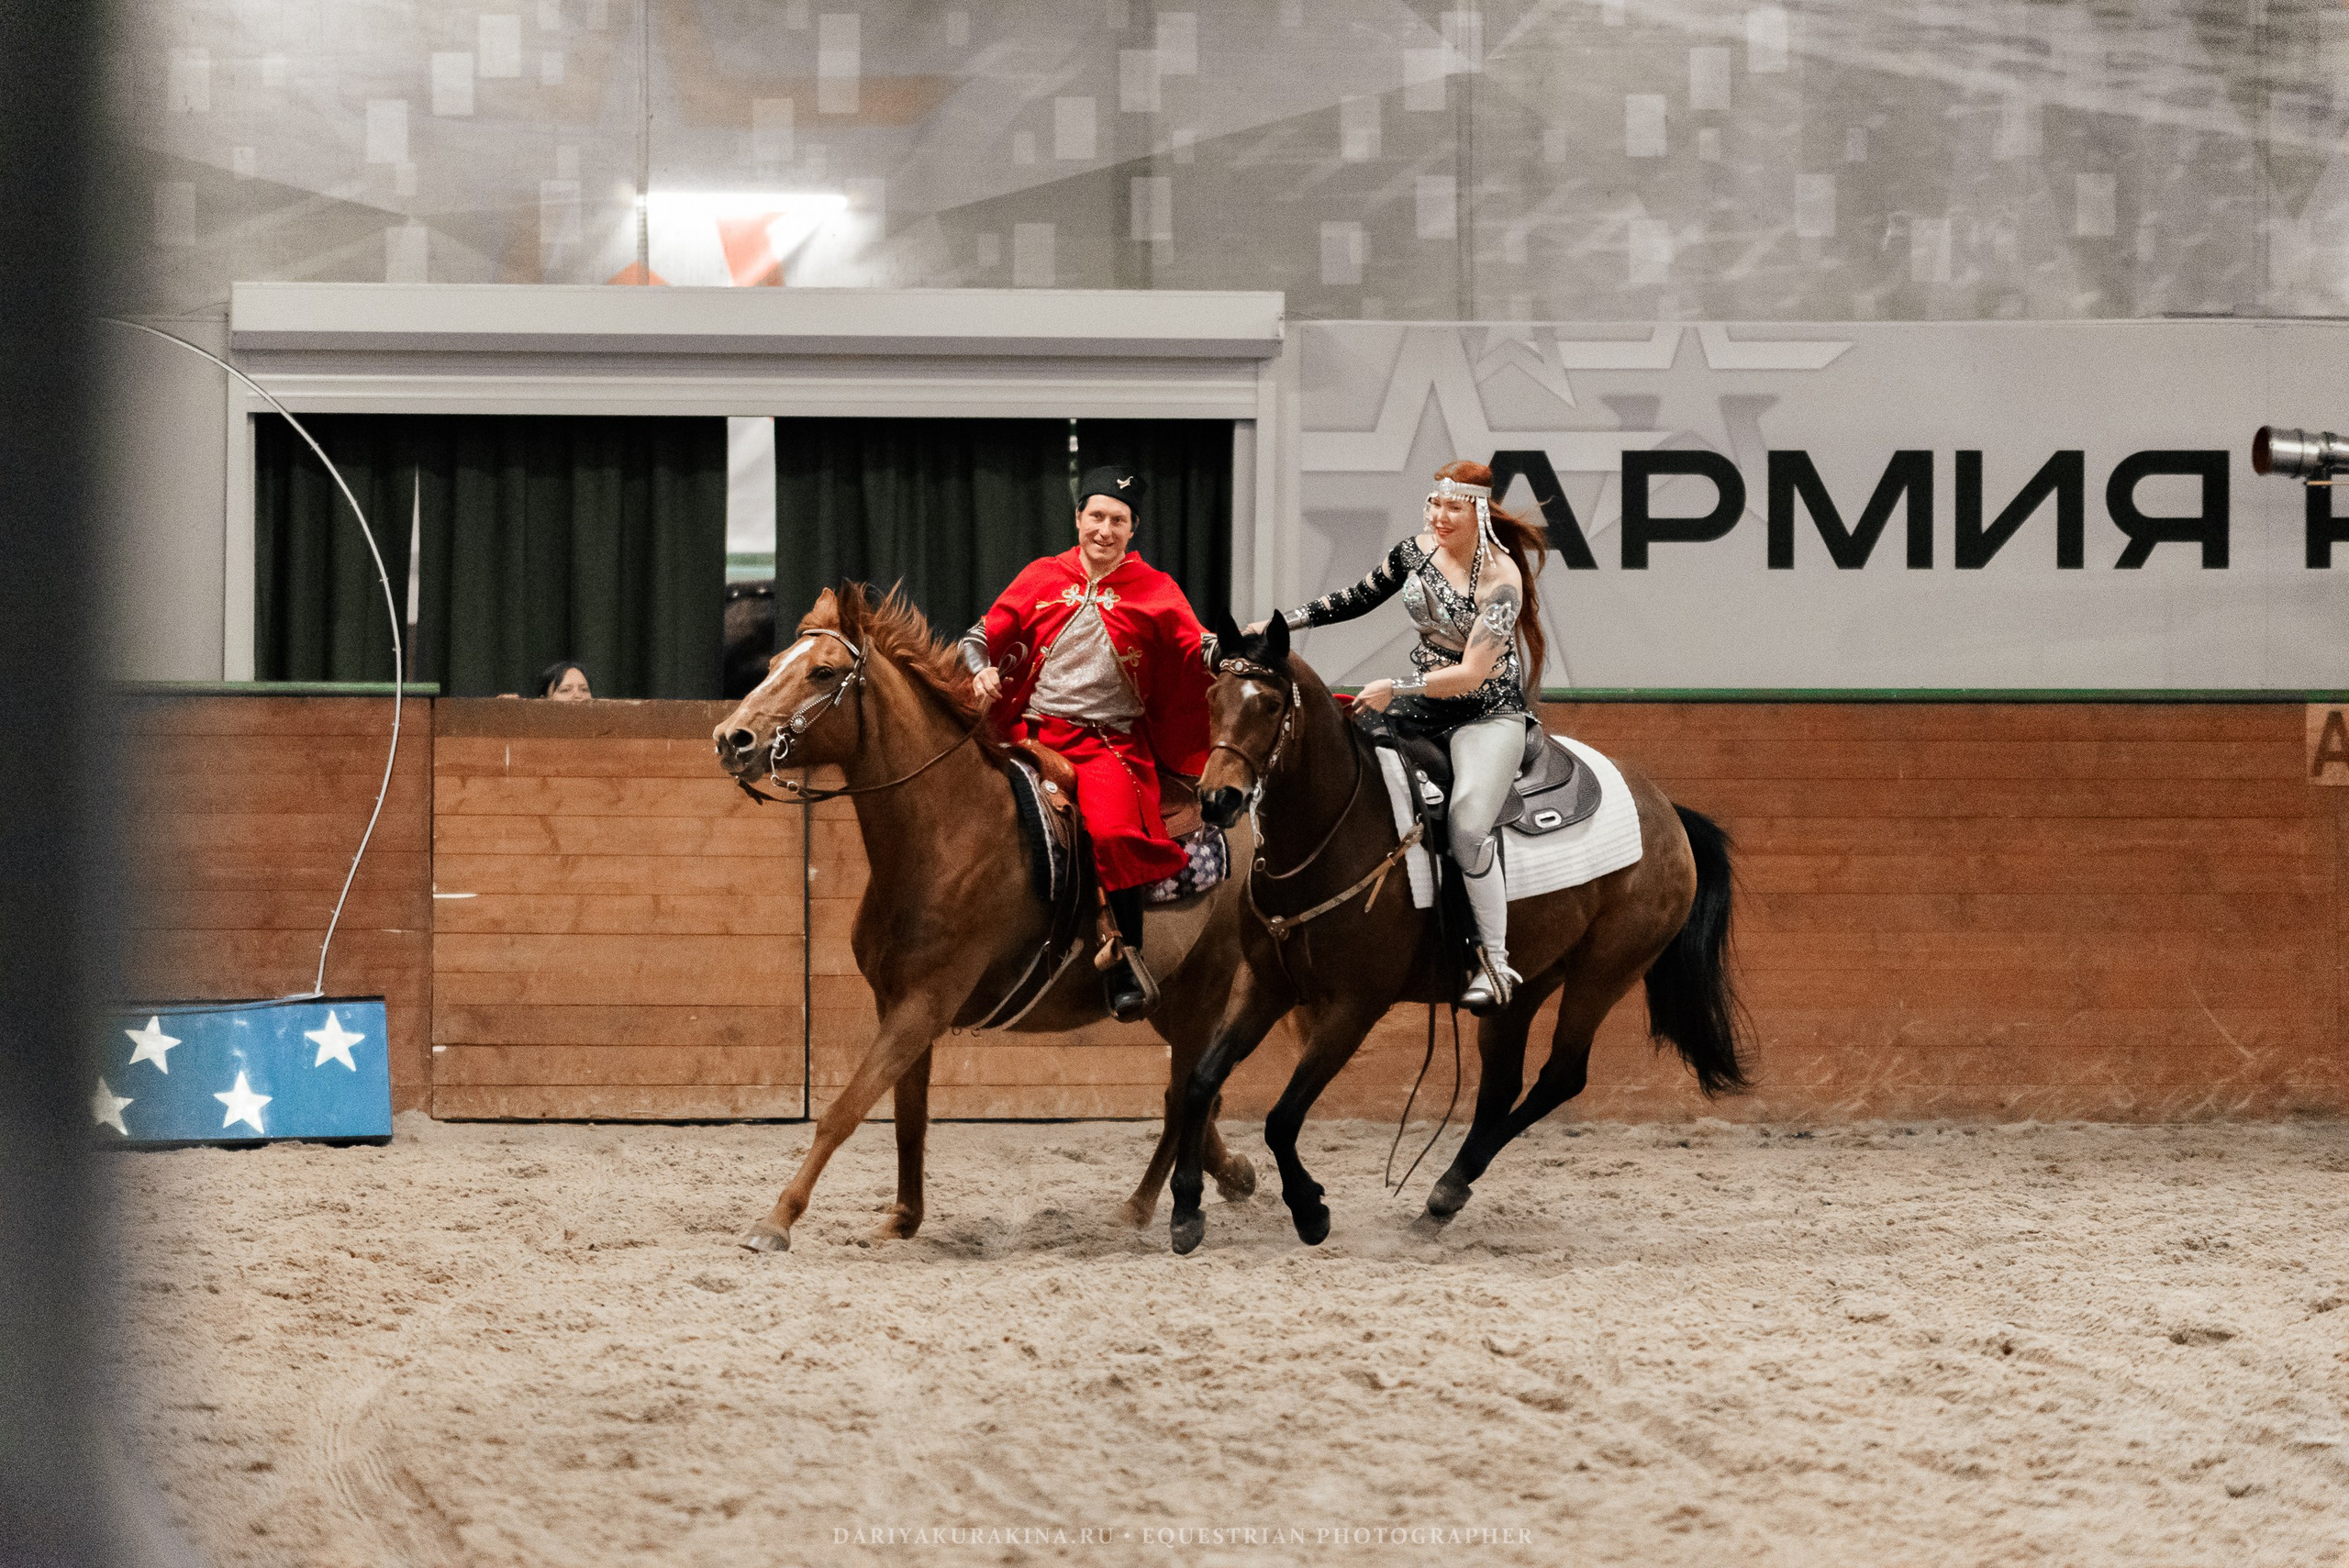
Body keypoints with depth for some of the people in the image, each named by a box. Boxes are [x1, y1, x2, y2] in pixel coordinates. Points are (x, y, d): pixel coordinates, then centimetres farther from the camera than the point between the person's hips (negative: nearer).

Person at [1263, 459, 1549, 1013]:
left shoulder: (1500, 579, -21)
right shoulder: (1416, 551, -2)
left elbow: (1471, 673, -24)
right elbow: (1358, 599, 12)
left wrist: (1394, 689, -27)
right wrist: (1283, 622, 6)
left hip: (1487, 711, -7)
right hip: (1424, 704, 7)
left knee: (1468, 825, -25)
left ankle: (1496, 964, -17)